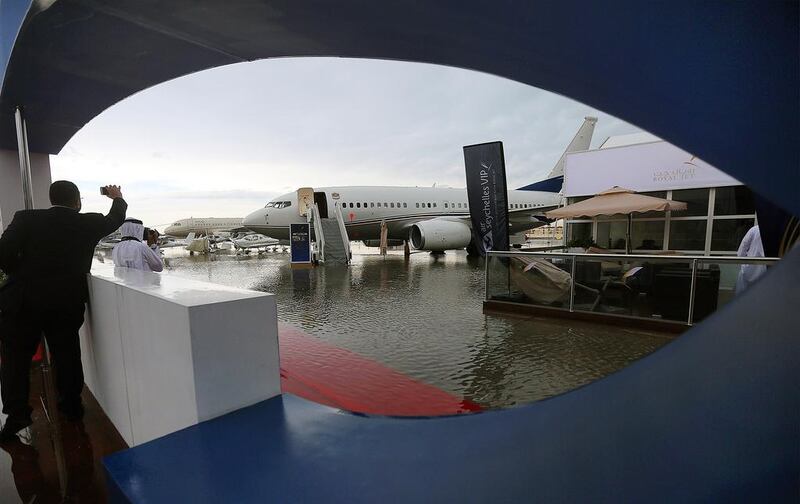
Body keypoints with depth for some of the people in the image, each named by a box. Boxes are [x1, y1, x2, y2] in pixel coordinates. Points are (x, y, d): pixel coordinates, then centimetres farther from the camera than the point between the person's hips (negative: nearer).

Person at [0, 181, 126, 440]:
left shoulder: (26, 218, -5)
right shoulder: (89, 223, -1)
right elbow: (115, 219, 18)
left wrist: (23, 277, 7)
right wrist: (117, 198, 37)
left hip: (23, 301, -1)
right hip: (67, 303, 1)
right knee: (67, 355, 14)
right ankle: (71, 405, 26)